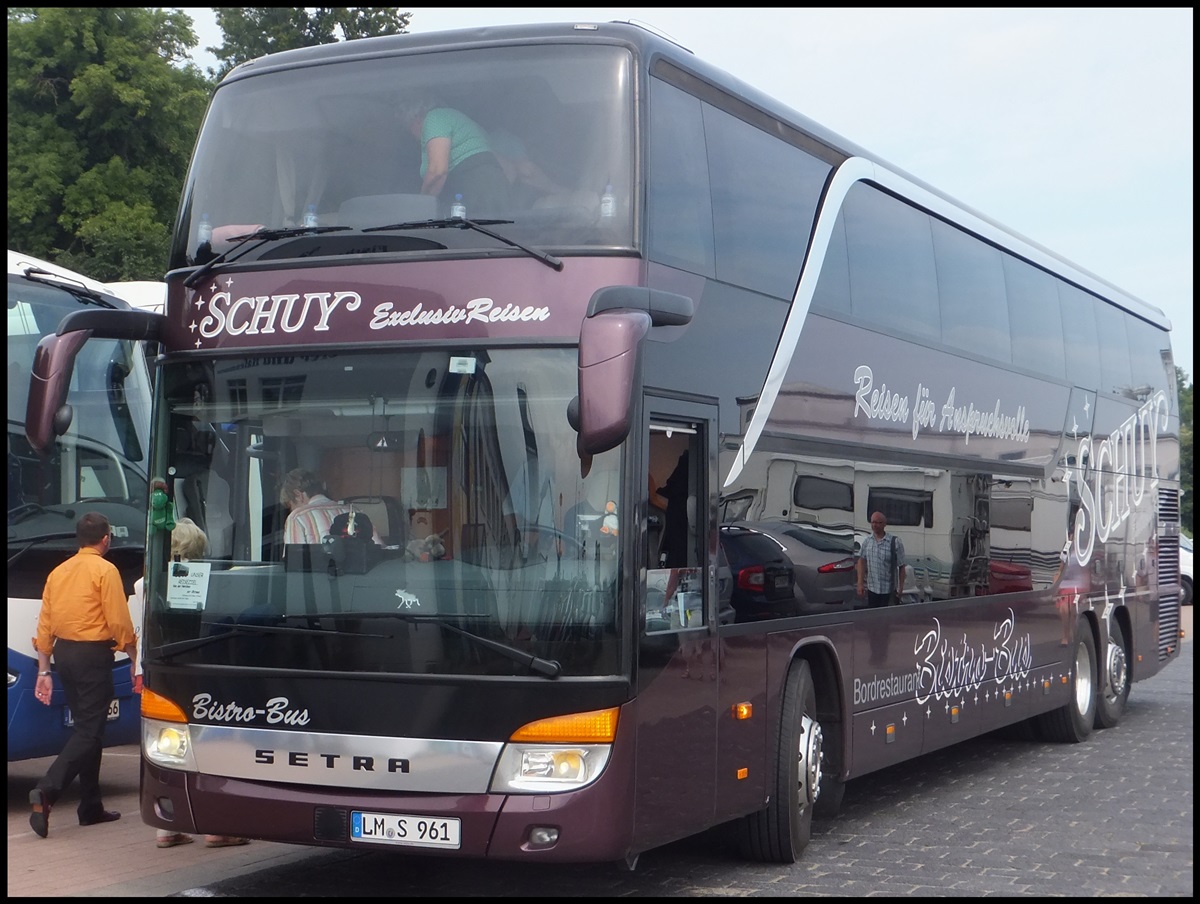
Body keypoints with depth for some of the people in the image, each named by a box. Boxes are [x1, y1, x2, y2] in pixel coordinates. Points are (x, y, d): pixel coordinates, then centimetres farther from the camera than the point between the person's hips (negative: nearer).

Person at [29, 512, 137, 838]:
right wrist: (134, 658, -2)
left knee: (87, 727, 15)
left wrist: (44, 671, 14)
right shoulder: (105, 570, -8)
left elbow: (45, 625, 11)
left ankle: (91, 807, 19)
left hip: (64, 653, 8)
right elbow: (119, 622, -13)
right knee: (89, 731, -6)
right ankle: (46, 791, -23)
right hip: (93, 655, -7)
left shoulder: (59, 572, 12)